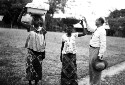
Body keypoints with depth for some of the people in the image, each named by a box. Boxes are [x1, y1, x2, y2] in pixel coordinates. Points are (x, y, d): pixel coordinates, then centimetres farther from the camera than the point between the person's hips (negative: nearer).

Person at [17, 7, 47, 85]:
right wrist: (23, 12, -20)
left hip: (39, 51, 1)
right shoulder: (30, 27, -4)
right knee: (30, 67, 0)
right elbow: (19, 21, -9)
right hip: (31, 50, -1)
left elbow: (44, 42, 4)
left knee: (38, 67, 8)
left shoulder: (42, 30, -2)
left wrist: (44, 53, 4)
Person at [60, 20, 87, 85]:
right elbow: (62, 46, 3)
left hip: (73, 54, 1)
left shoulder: (74, 35, -5)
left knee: (73, 68, 7)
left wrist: (82, 25, -16)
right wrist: (61, 55, 6)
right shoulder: (64, 36, -5)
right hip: (65, 54, 0)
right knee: (65, 69, 7)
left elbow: (84, 33, -14)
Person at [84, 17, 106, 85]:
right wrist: (86, 22, 25)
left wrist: (100, 55, -25)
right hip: (92, 49, 10)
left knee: (96, 69, 2)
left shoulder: (102, 31, -19)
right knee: (91, 66, 20)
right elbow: (89, 29, 31)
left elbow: (103, 44, -24)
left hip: (96, 50, -10)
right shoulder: (97, 29, 8)